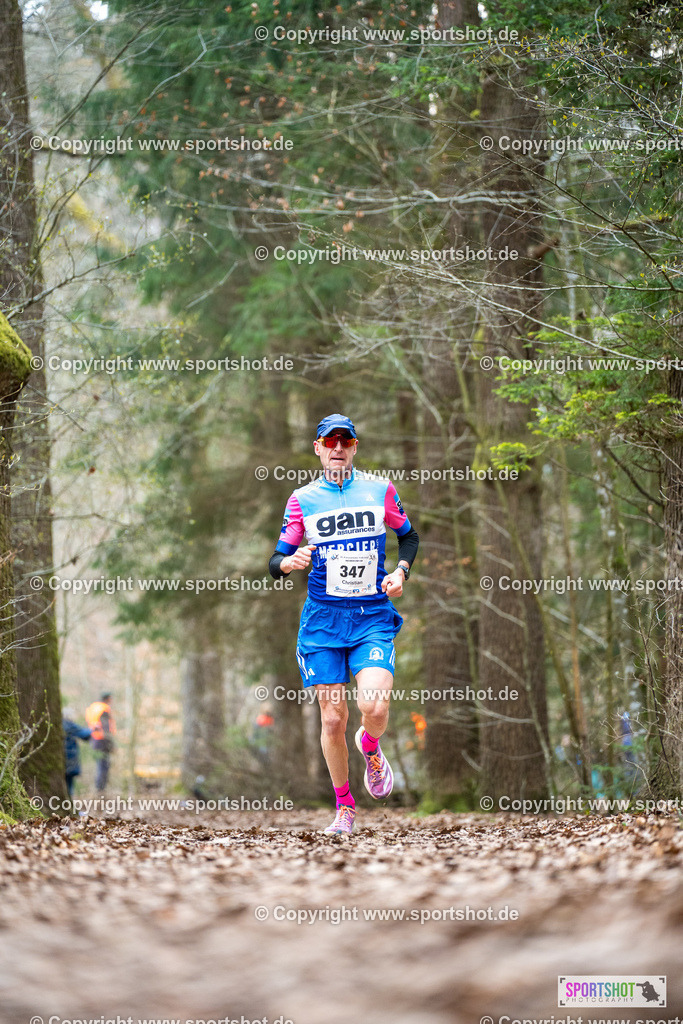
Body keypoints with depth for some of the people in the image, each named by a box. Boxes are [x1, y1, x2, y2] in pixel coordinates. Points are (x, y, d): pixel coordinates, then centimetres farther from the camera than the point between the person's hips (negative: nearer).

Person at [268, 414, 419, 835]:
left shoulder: (380, 490, 4)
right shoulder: (303, 499, 3)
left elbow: (409, 536, 19)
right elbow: (276, 561, 5)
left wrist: (401, 571, 1)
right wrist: (289, 562, -18)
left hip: (374, 616, 0)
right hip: (323, 618, 1)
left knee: (374, 707, -20)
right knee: (333, 719, -2)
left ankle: (371, 749, 16)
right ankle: (344, 806, 17)